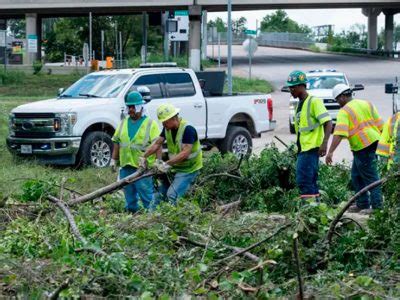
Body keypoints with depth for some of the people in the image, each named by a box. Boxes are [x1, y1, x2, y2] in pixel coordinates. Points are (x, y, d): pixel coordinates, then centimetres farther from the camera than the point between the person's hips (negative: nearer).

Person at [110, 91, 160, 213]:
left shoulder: (150, 124, -3)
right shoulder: (124, 123, 15)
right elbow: (117, 142, 18)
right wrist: (114, 159, 13)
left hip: (143, 167, -6)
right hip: (125, 166, 6)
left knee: (146, 194, -7)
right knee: (129, 194, 13)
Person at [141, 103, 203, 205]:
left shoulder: (188, 129, -24)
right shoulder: (167, 128, 2)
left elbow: (185, 153, -30)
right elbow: (157, 144, 7)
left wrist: (167, 164, -34)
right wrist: (143, 157, -5)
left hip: (188, 169, -8)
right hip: (174, 167, 8)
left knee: (172, 195, -21)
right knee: (161, 193, 7)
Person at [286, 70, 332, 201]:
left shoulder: (314, 102, -9)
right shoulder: (299, 104, 18)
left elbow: (328, 123, -16)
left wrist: (324, 143, -27)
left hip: (311, 148, -9)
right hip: (303, 149, 9)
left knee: (303, 180, -14)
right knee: (310, 181, 11)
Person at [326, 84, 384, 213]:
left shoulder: (344, 112, -10)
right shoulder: (366, 104, 11)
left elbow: (339, 134, -23)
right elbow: (380, 125, 13)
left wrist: (330, 152, -26)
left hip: (363, 147, -8)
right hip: (374, 143, 8)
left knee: (371, 178, -4)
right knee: (356, 176, 18)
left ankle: (377, 206, -2)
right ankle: (362, 204, 23)